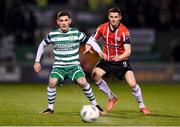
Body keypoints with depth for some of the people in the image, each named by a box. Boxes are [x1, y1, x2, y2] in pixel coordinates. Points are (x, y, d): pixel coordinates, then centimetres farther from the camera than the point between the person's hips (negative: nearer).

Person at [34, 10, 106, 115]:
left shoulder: (77, 33, -4)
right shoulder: (52, 35, -1)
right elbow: (42, 45, 16)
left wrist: (99, 52, -9)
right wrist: (37, 61, 14)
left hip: (74, 66, -1)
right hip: (59, 66, 1)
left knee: (83, 82, -26)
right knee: (52, 82, -27)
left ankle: (95, 105, -7)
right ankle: (51, 108, -8)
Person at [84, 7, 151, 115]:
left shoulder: (124, 31, -19)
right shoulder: (102, 28, -8)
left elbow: (128, 51, -25)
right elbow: (92, 40, 2)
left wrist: (119, 57, -45)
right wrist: (88, 47, -21)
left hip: (121, 60, -3)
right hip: (107, 59, 4)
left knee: (132, 84, -18)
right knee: (95, 75, -20)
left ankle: (142, 106, 7)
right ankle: (111, 97, 4)